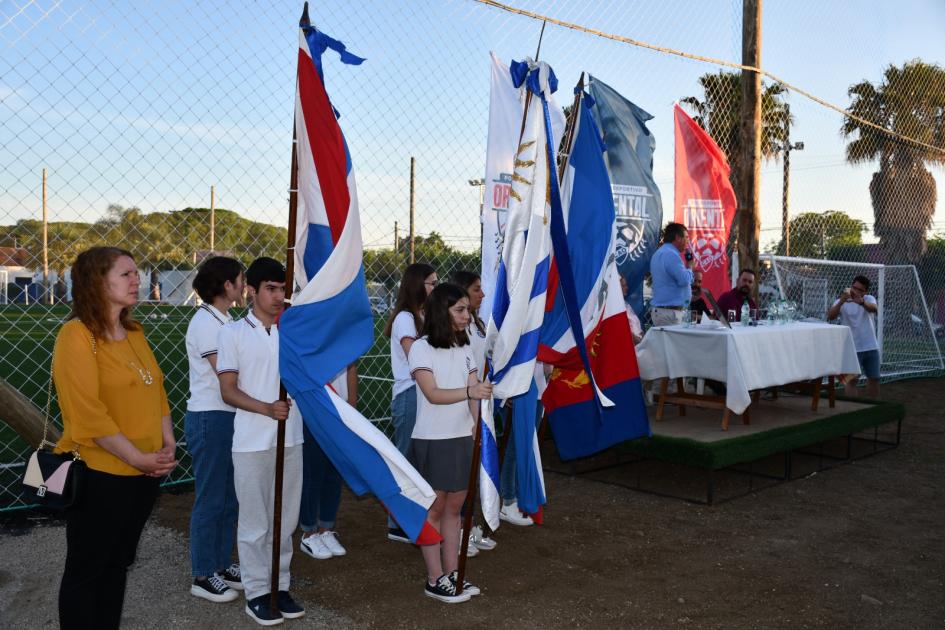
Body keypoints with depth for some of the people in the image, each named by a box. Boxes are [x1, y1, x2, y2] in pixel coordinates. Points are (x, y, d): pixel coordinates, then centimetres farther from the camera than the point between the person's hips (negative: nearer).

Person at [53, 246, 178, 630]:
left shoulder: (134, 333, 9)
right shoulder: (77, 334, -15)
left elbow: (157, 390, 13)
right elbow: (87, 412, -21)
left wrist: (168, 444, 0)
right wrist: (138, 458, -17)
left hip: (145, 473, 8)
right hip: (99, 475, -7)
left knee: (117, 564, 19)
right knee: (85, 570, 8)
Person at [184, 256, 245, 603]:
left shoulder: (222, 320, 13)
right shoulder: (205, 322, -16)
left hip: (226, 417, 9)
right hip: (210, 418, -9)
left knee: (228, 498, 15)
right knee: (210, 500, 0)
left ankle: (220, 565, 27)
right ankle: (203, 576, 12)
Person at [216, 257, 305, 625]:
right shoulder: (232, 333, -4)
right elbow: (228, 391, -7)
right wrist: (266, 408, -23)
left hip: (291, 439, 4)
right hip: (251, 442, -4)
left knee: (285, 519, 12)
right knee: (255, 522, 6)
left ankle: (280, 585, 26)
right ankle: (256, 592, 19)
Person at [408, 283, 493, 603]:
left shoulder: (464, 348, 9)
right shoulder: (422, 348, -10)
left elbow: (475, 391, 2)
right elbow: (433, 394, -20)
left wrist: (479, 422, -17)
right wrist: (470, 391, -35)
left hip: (462, 438, 6)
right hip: (432, 441, -6)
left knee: (454, 506, 12)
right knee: (434, 508, 3)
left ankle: (451, 574, 21)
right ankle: (435, 580, 11)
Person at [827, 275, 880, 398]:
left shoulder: (869, 299, 0)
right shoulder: (842, 302, -6)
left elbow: (874, 309, -24)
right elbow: (830, 316, -24)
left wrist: (862, 302, -46)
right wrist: (841, 301, -40)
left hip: (871, 347, 4)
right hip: (852, 349, -4)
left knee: (874, 378, 15)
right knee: (851, 379, -7)